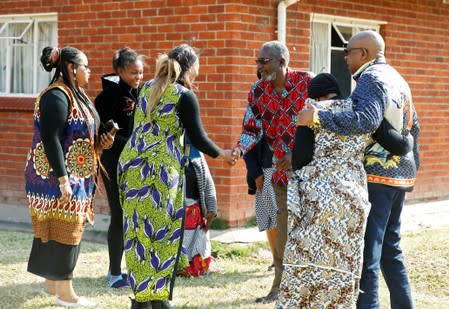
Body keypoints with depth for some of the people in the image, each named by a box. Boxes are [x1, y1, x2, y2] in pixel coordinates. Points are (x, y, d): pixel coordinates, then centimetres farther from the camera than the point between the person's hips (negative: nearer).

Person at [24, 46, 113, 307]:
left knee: (68, 229, 14)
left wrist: (99, 143, 5)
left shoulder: (76, 95, 14)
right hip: (58, 178, -10)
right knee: (62, 231, -4)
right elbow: (50, 140, -22)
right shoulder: (57, 96, -17)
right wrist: (63, 179, -25)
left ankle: (51, 283, 24)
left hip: (77, 177, 10)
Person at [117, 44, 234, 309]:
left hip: (131, 164, 6)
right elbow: (198, 138, -3)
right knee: (161, 231, 1)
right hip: (161, 169, -6)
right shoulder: (185, 96, -5)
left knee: (138, 229, 9)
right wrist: (222, 154, 14)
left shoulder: (147, 88, 13)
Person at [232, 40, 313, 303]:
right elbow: (253, 128, 3)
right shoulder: (258, 91, 2)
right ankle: (281, 284, 14)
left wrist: (297, 154, -20)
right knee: (285, 225, 7)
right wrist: (240, 148, -18)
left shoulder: (308, 83, -12)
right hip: (283, 169, 4)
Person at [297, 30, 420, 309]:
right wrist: (413, 169, 28)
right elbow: (413, 127, 24)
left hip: (376, 176, -10)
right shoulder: (398, 79, 18)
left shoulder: (372, 79, -12)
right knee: (390, 249, 18)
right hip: (400, 175, 10)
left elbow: (367, 120, -30)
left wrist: (318, 117, -32)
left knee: (365, 253, -9)